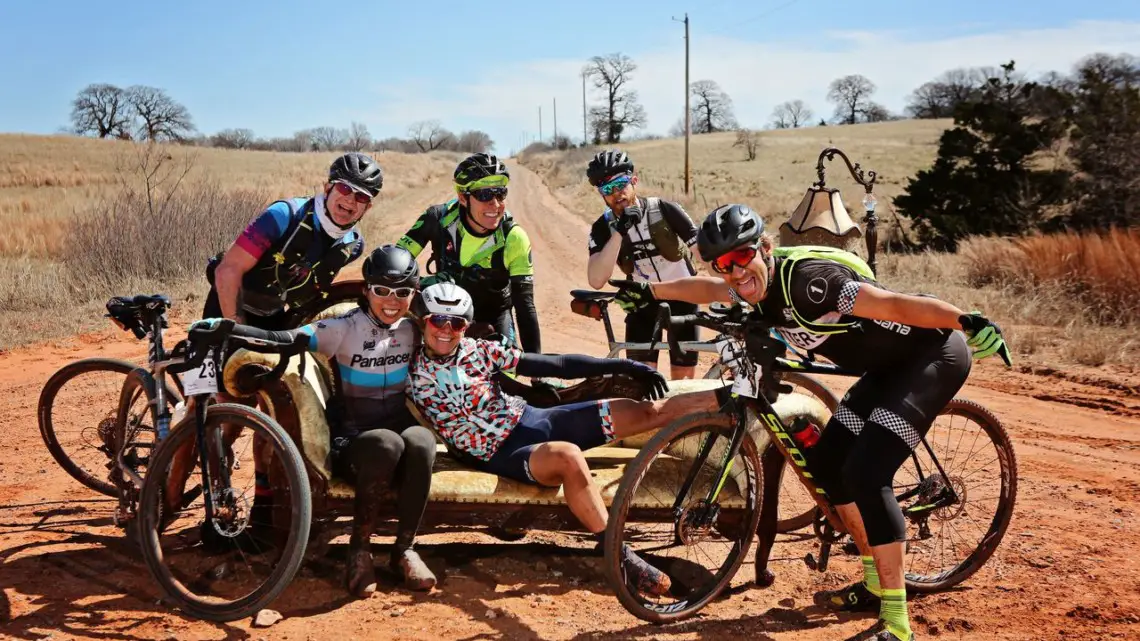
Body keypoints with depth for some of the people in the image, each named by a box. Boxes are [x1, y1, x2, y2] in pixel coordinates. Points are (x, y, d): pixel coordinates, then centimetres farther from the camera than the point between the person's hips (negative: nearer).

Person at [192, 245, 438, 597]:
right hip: (352, 439, -3)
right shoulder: (345, 328, -6)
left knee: (420, 441, -35)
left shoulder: (413, 330, 7)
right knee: (387, 444, -39)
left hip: (400, 424, 3)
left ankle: (404, 548, -20)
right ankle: (359, 548, -19)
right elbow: (285, 340, -17)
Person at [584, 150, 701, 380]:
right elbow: (596, 281, -28)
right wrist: (619, 232, -36)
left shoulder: (664, 210, -19)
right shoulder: (603, 228, -14)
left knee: (683, 378, 3)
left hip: (681, 298, -1)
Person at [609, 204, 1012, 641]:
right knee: (826, 462, 10)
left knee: (865, 473, -21)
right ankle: (875, 583, 24)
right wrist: (650, 292, 29)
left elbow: (894, 304, -34)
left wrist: (967, 321, -43)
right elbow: (710, 289, 21)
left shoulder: (804, 278, -27)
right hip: (889, 366, 10)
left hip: (934, 355, -10)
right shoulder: (761, 286, -1)